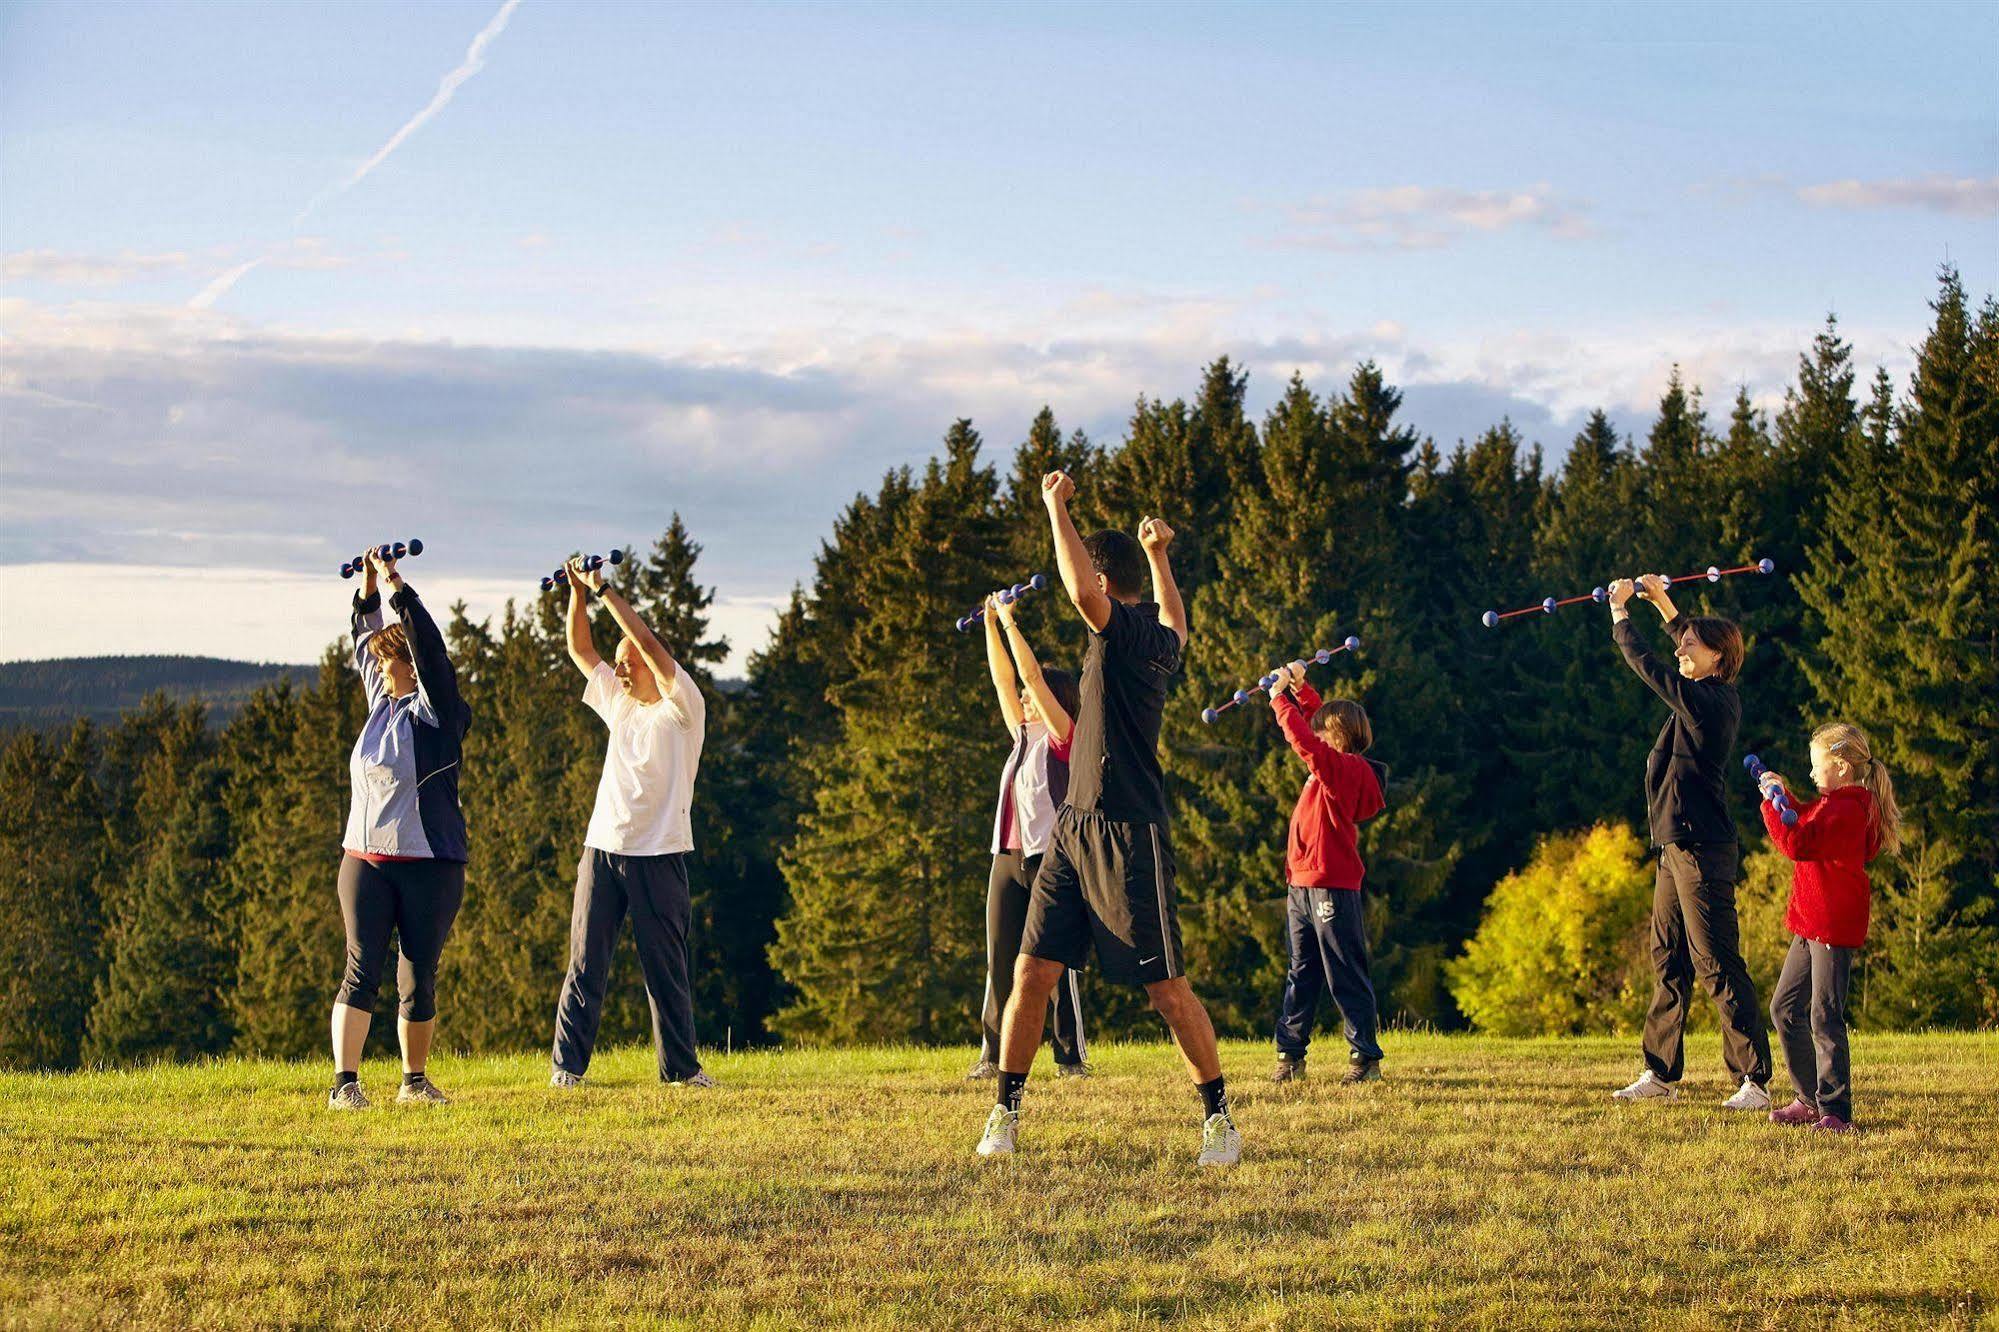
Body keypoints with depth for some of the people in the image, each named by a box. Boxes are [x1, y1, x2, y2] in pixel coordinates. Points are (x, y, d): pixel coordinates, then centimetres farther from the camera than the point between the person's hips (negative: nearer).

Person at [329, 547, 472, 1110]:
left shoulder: (437, 713, -4)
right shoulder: (382, 704, 12)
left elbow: (429, 647, -16)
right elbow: (365, 645, 23)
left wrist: (396, 587, -14)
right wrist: (367, 590, 13)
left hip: (429, 867, -4)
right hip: (364, 861, 4)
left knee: (418, 980, 3)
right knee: (362, 969, -7)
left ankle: (415, 1080, 18)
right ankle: (344, 1082, -14)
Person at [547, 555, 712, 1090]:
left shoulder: (682, 709, -2)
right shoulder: (619, 705, 16)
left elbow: (648, 643, -13)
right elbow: (580, 649, 17)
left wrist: (605, 590, -12)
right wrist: (578, 594, 4)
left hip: (658, 855, -5)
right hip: (602, 847, 5)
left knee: (666, 966, 1)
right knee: (586, 961, -1)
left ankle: (679, 1066, 9)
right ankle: (568, 1065, -2)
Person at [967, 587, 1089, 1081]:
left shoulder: (1062, 737, -2)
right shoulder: (1023, 737, 17)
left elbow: (1031, 675, -8)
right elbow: (1003, 678, 18)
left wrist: (1010, 621, -5)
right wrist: (992, 624, 14)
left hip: (1049, 856, -7)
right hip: (1007, 857, 7)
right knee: (1000, 962, 3)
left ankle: (1072, 1056, -1)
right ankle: (992, 1056, 4)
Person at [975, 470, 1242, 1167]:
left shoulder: (1129, 628, -11)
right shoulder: (1159, 635, 15)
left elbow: (1083, 591, -31)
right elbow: (1177, 622, 40)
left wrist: (1056, 505, -20)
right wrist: (1157, 556, 52)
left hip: (1128, 834, -9)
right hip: (1074, 827, 9)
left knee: (1166, 986, -3)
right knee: (1032, 972, 2)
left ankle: (1219, 1117, 7)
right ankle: (1006, 1115, 7)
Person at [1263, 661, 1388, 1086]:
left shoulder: (1343, 768, -13)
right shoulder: (1335, 766, 13)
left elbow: (1302, 739, -24)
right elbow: (1319, 717, 28)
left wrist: (1280, 699, -14)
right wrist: (1299, 687, 20)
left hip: (1332, 888, -10)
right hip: (1301, 887, 10)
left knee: (1346, 977, -5)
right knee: (1302, 974, 12)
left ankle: (1365, 1056, -1)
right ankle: (1290, 1054, 15)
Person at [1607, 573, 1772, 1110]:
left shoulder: (1706, 699, -15)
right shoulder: (1717, 695, 11)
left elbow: (1647, 666, -11)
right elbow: (1689, 642, 31)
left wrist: (1620, 613, 2)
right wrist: (1661, 601, 29)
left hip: (1700, 848, -10)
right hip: (1677, 845, 10)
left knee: (1717, 963, -10)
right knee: (1668, 959, 14)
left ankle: (1755, 1080, -10)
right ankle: (1661, 1074, 21)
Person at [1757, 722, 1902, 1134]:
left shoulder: (1846, 809, -18)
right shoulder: (1835, 804, 16)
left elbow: (1797, 844, -26)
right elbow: (1806, 832, 27)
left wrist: (1773, 804, -17)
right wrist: (1785, 797, 16)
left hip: (1834, 929, -11)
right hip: (1812, 927, 11)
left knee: (1824, 1016, -11)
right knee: (1784, 1008, 14)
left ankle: (1835, 1111, -8)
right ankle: (1811, 1099, 21)